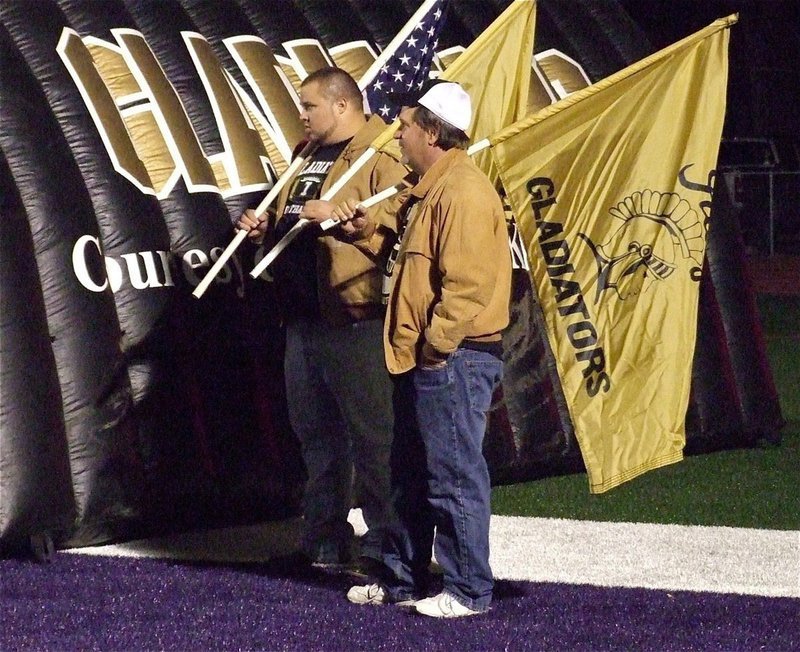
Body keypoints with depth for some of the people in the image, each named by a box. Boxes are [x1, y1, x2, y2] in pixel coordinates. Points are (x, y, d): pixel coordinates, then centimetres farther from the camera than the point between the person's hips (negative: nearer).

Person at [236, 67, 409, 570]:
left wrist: (339, 216, -25)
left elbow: (399, 221, -21)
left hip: (355, 317, -10)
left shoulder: (381, 157, -8)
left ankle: (386, 541, -1)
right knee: (315, 429, 14)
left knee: (371, 432, -6)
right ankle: (324, 538, 23)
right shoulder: (309, 157, 21)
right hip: (304, 316, 10)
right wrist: (266, 228, 12)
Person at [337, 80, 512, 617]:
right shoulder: (431, 189, 17)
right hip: (424, 358, 11)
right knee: (412, 475, 17)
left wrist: (436, 346, -20)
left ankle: (468, 589, 1)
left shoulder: (463, 192, -18)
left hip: (455, 358, -11)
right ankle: (403, 579, 26)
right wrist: (367, 227, 14)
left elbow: (468, 282, -23)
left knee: (454, 475, -5)